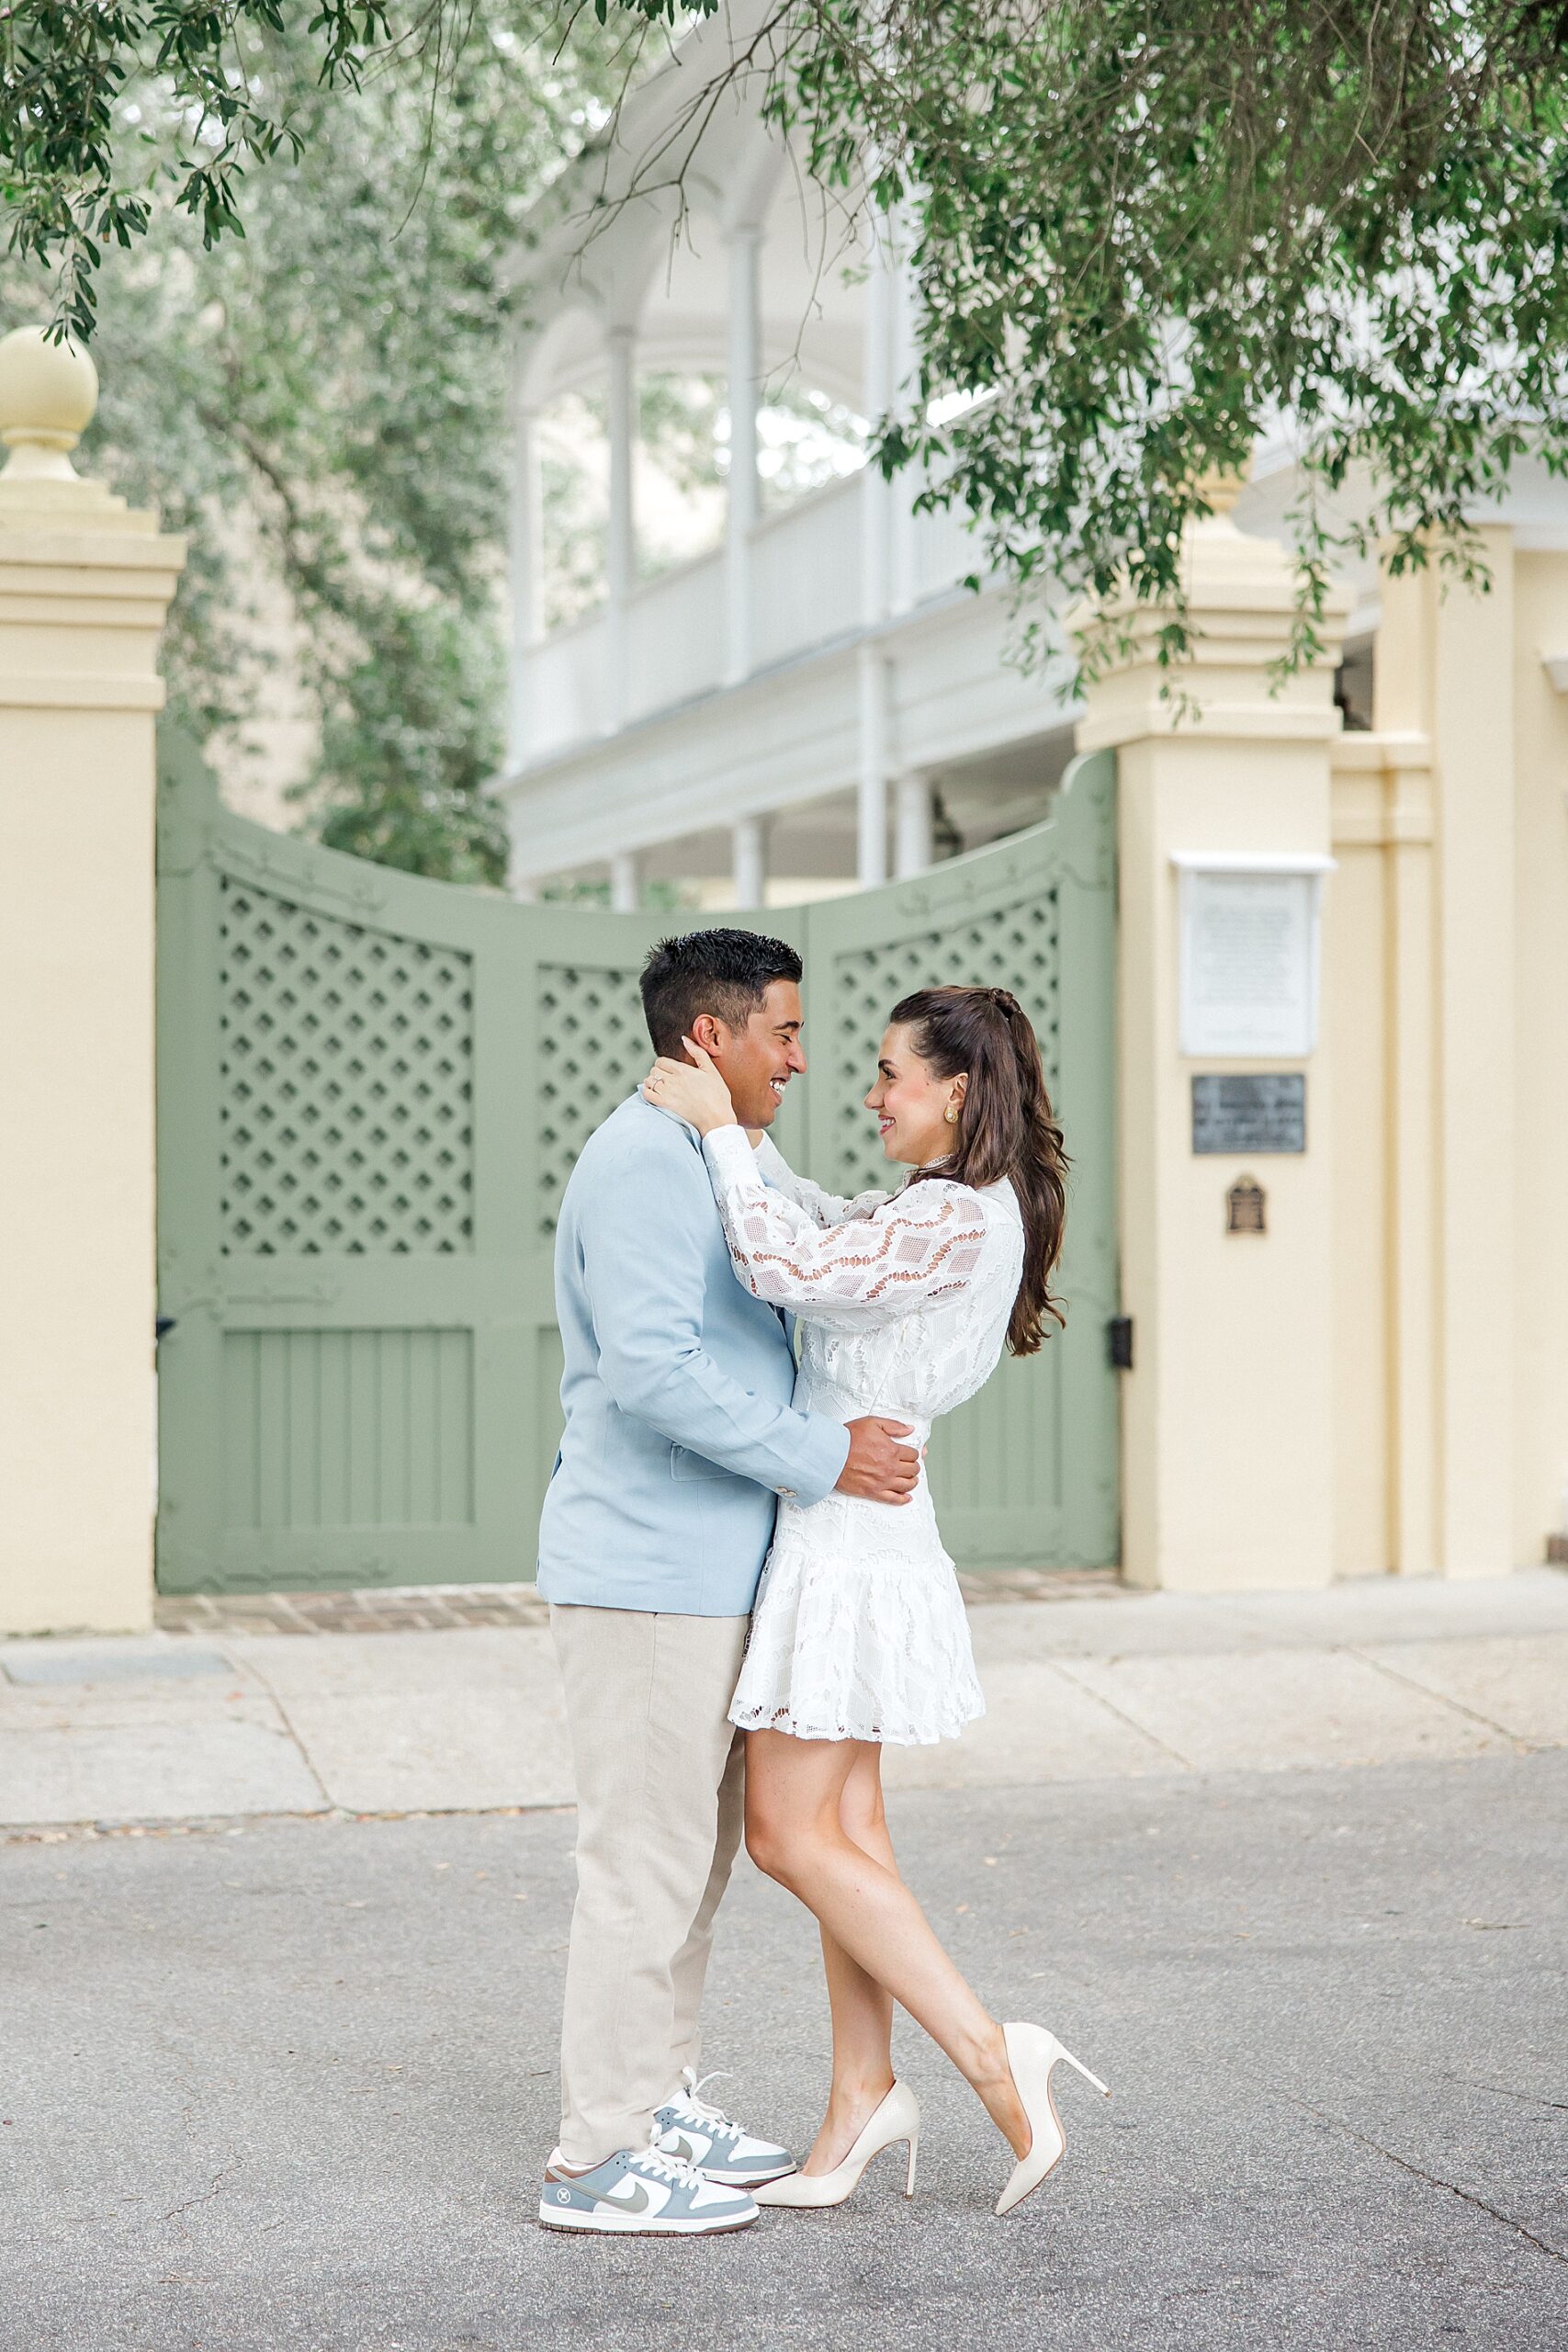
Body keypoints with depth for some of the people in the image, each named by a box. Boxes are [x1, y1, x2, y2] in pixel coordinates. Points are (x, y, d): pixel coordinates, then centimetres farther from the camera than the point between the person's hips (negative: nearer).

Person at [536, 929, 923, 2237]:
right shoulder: (645, 1164, -16)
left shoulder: (700, 1167, 19)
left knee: (697, 1848, 16)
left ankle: (663, 2105, 25)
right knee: (646, 1859, -6)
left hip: (701, 1574, 11)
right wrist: (823, 1457, -21)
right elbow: (652, 1369, -26)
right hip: (647, 1575, -11)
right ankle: (600, 2158, 1)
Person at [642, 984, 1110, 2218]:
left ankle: (992, 2052, -4)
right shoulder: (944, 1210, 11)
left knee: (791, 1834, -5)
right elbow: (813, 1221, 23)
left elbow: (782, 1267, -27)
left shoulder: (964, 1221, -20)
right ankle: (864, 2093, 16)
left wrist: (720, 1127, -16)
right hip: (848, 1528, 10)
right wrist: (727, 1120, 10)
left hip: (850, 1538, -10)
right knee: (844, 1822, 11)